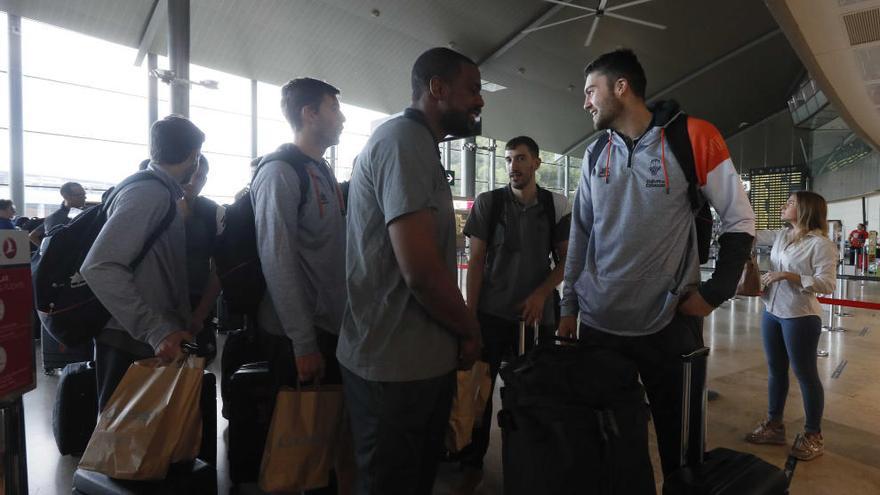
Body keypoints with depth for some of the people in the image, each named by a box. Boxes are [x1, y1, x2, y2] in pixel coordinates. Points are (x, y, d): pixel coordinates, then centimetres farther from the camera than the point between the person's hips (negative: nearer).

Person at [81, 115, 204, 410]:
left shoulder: (162, 193, 13)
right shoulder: (150, 192, -16)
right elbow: (100, 267, -25)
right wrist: (156, 330, -28)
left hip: (146, 340, 9)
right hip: (131, 343, -9)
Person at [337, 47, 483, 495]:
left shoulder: (414, 143, 15)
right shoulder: (405, 139, -18)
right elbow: (420, 269, -28)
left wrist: (455, 334, 13)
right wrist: (471, 331, -10)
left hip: (420, 358, 10)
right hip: (398, 365, -10)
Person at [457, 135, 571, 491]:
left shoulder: (557, 206, 3)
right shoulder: (487, 202, 0)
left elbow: (567, 260, 7)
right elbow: (476, 261, -1)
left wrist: (541, 294, -9)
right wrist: (469, 314, -7)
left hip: (538, 315, 1)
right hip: (491, 313, -1)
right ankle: (472, 465, 17)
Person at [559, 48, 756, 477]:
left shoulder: (693, 138, -7)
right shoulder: (596, 154, 7)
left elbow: (740, 221, 0)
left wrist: (716, 292, -7)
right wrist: (569, 305, 8)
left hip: (669, 324, -3)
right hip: (597, 323, 4)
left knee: (679, 435, 13)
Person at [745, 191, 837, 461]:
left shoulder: (821, 243, -14)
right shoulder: (781, 236, 7)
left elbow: (828, 284, -18)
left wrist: (788, 275, -23)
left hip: (800, 317, -7)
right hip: (771, 312, 7)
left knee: (805, 374, 6)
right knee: (776, 370, 16)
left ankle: (813, 435, 22)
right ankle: (774, 425, 29)